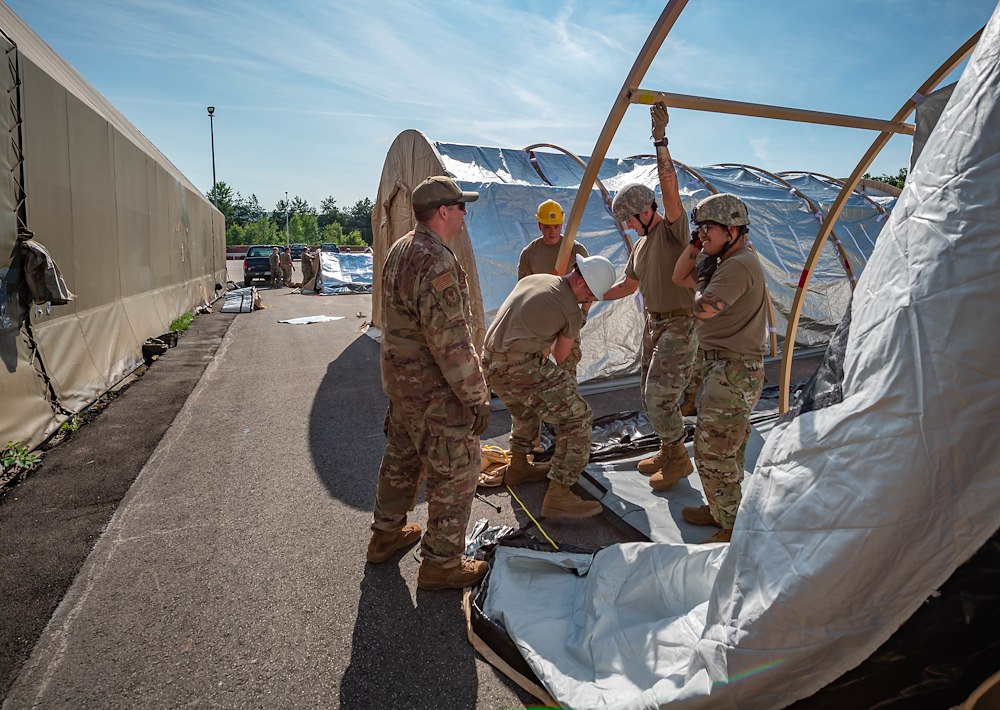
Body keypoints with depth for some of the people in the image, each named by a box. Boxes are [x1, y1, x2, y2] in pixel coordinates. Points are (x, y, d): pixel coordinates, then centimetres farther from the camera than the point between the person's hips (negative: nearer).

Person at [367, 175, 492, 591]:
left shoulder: (400, 250, 8)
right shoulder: (436, 263, -25)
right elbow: (451, 342, -26)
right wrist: (477, 397, -18)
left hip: (401, 381, 10)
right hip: (436, 392, -10)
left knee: (402, 459, 24)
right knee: (455, 474, 4)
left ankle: (386, 534, 41)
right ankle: (442, 563, 17)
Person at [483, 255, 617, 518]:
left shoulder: (532, 279, 17)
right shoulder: (572, 312, -3)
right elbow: (560, 356, 10)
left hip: (490, 362, 9)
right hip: (522, 367, -9)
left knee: (526, 411, 34)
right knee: (577, 418, -4)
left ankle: (518, 466, 46)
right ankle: (558, 496, -7)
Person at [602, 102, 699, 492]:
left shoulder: (673, 228, -10)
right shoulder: (641, 244, 14)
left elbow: (670, 188, -28)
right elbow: (628, 285, 22)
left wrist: (660, 140, -30)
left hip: (680, 326, -9)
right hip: (654, 324, 9)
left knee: (659, 395, -11)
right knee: (653, 395, 13)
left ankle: (678, 458, 8)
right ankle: (668, 452, 29)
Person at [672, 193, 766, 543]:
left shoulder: (740, 265, -20)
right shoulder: (724, 262, 14)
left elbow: (702, 309, -28)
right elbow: (679, 277, 19)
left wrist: (703, 287, -5)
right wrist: (695, 244, 6)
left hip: (734, 372, -11)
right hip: (725, 368, 11)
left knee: (712, 451, -7)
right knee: (726, 449, 20)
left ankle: (733, 529, 6)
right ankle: (721, 510, 35)